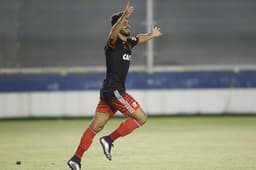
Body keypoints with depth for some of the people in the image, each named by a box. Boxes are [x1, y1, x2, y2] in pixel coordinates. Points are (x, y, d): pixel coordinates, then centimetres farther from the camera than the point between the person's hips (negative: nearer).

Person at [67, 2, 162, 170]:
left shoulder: (128, 42, 13)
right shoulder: (113, 43, -13)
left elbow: (140, 38, 37)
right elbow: (113, 33, -38)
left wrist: (151, 34, 51)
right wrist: (124, 16, -52)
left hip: (112, 91, 8)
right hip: (113, 91, -8)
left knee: (95, 126, 8)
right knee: (141, 118, -6)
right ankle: (109, 140, -3)